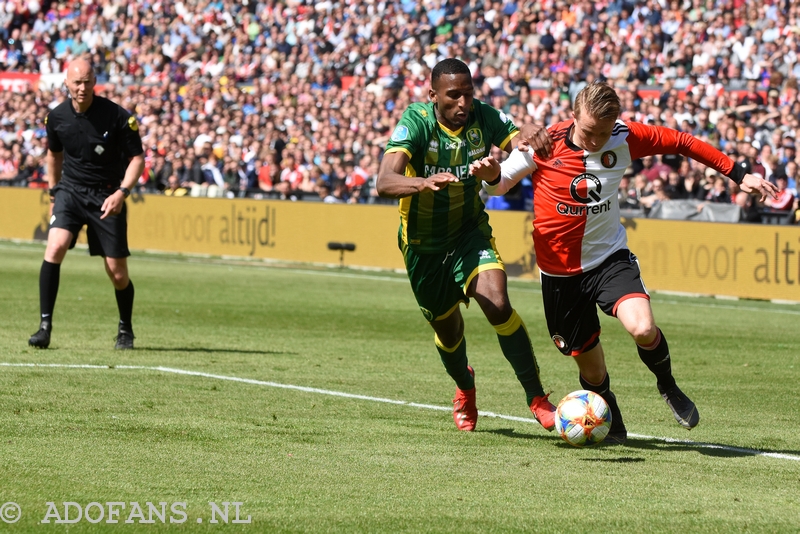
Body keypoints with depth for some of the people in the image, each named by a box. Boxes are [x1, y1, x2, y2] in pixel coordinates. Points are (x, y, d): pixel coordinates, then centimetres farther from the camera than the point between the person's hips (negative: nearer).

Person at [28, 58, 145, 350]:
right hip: (70, 190, 2)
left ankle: (125, 329, 27)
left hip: (107, 196, -2)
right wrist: (53, 193, 19)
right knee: (55, 247, -23)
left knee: (117, 271, -1)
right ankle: (45, 326, -19)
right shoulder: (56, 117, -2)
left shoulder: (117, 116, -13)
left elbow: (137, 158, -7)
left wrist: (122, 192, -20)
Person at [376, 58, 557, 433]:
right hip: (423, 243, -1)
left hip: (470, 233, 1)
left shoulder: (484, 117, -15)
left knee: (498, 305, -23)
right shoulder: (416, 121, -24)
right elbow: (385, 183, -36)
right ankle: (464, 389, 47)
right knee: (447, 327, 13)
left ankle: (537, 398, -14)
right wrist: (423, 183, -58)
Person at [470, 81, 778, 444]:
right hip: (561, 271, 0)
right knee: (592, 372, 7)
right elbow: (500, 185, -3)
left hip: (610, 257, 0)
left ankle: (667, 386, 5)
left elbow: (680, 142, 3)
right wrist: (491, 176, -28)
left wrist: (737, 175, 5)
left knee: (643, 329, -28)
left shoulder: (625, 138, -10)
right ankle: (610, 423, 41)